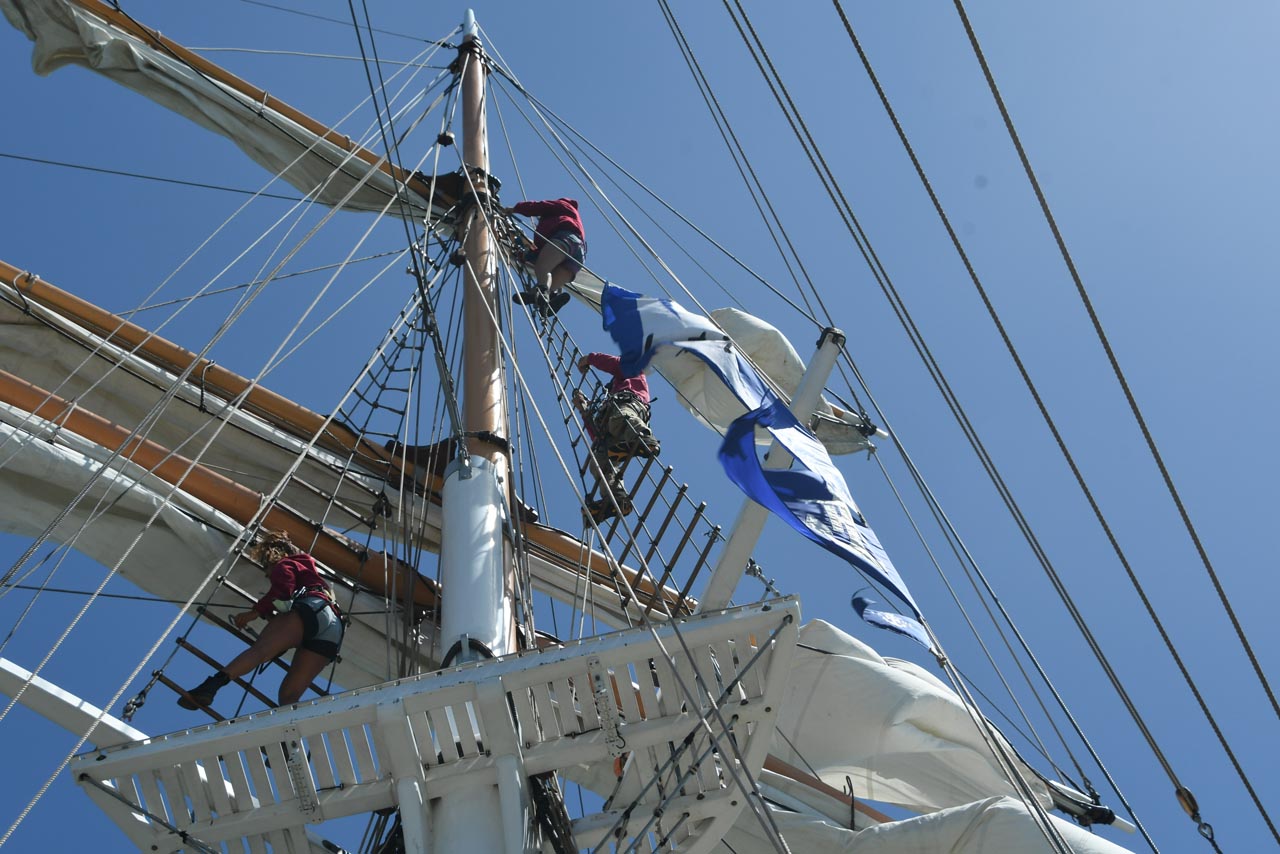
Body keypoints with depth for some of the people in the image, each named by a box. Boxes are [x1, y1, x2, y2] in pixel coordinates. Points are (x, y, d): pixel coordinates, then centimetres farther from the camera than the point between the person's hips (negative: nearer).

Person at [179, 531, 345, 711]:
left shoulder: (284, 564, 21)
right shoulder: (308, 568, 46)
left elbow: (283, 588, 0)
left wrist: (256, 612, -1)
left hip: (311, 608, -7)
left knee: (260, 650, -28)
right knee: (289, 695, -5)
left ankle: (213, 684, -52)